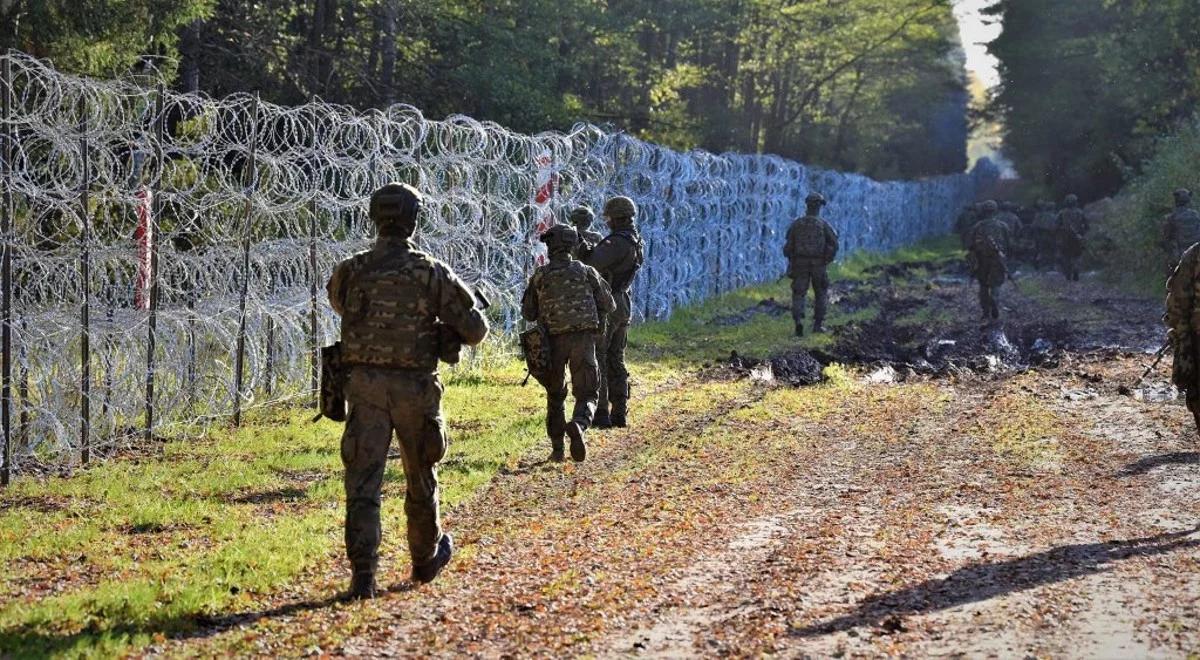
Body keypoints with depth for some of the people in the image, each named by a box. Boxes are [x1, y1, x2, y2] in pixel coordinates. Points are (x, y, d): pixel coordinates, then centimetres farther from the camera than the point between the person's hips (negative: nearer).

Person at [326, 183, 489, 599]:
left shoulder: (350, 272, 0)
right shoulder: (432, 273, -8)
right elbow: (475, 328, -3)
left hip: (364, 385, 1)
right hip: (415, 388, -1)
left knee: (363, 479, 0)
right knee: (421, 478, 18)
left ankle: (363, 574, -11)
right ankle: (425, 559, 36)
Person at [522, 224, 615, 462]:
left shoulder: (540, 275, 5)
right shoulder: (586, 271, 4)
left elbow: (528, 313, 10)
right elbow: (608, 305, 8)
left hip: (554, 340, 1)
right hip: (583, 338, -1)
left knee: (555, 395, 17)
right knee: (586, 394, 2)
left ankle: (557, 448, 13)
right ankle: (578, 426, -30)